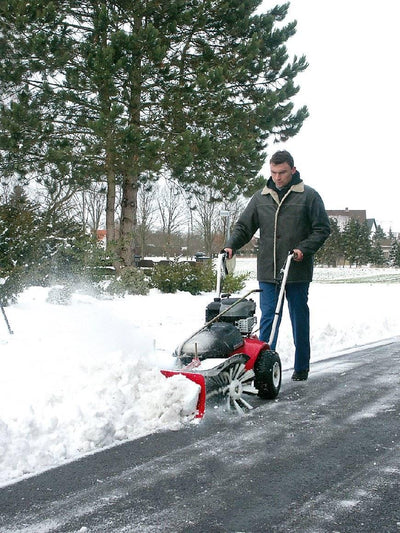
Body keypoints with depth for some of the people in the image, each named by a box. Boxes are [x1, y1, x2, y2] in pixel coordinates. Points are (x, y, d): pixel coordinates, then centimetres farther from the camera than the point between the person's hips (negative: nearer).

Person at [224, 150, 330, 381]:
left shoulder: (308, 196, 1)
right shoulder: (261, 197, 10)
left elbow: (322, 229, 0)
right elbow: (244, 227, 13)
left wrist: (303, 249, -14)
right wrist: (231, 246, -4)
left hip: (298, 272, -2)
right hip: (268, 272, 2)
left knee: (300, 320, 10)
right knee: (268, 319, -1)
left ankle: (302, 368, 23)